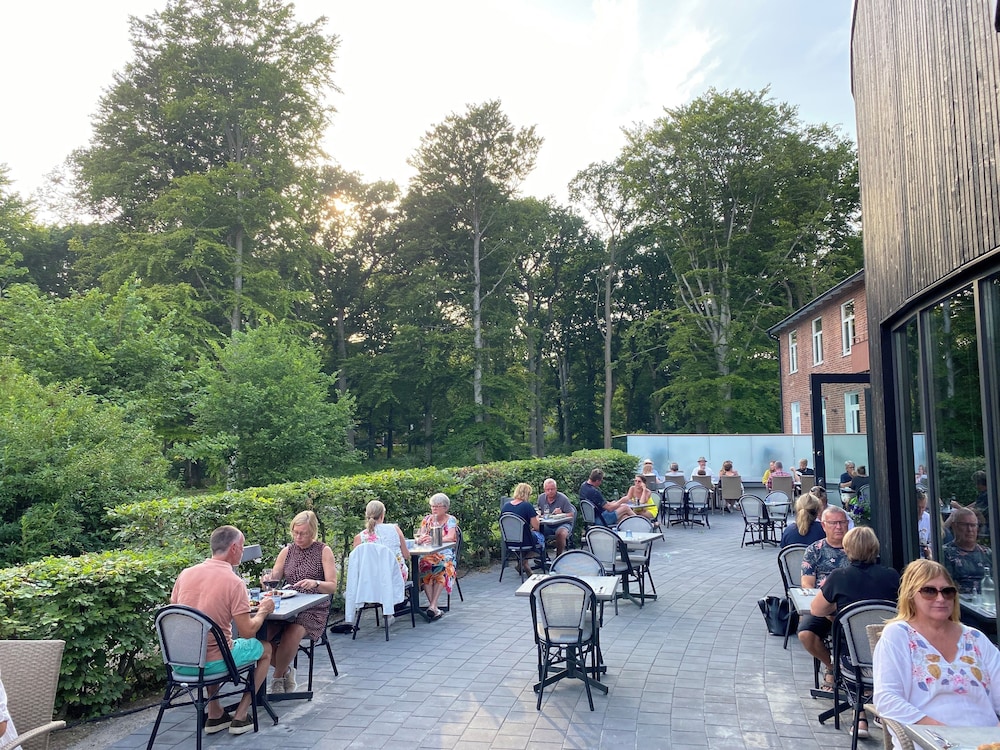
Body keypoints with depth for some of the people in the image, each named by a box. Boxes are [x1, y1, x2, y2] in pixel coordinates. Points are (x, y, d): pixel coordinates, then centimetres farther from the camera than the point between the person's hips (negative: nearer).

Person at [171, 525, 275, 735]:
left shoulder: (185, 573, 0)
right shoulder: (234, 582, -16)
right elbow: (247, 632, -16)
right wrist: (263, 610, 4)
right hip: (212, 664, -6)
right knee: (265, 649, 20)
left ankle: (215, 716, 32)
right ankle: (240, 717, 19)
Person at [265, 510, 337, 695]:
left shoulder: (324, 551, 2)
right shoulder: (287, 551, 13)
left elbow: (332, 586, -4)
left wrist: (315, 583, -24)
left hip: (313, 610, -3)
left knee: (292, 634, -32)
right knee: (262, 632, -25)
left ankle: (278, 677, -1)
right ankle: (286, 670, 3)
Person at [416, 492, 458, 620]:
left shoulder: (451, 520, 5)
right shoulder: (427, 519, 17)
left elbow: (450, 537, -11)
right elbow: (421, 536, 7)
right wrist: (419, 539, -20)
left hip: (445, 553, -2)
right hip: (428, 553, 2)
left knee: (442, 568, -36)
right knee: (425, 565, -33)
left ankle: (432, 606, -35)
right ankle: (433, 606, -33)